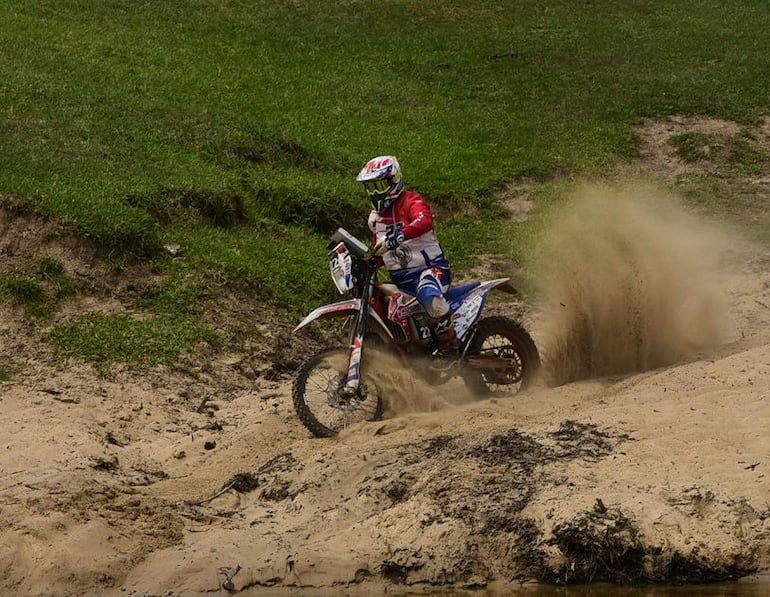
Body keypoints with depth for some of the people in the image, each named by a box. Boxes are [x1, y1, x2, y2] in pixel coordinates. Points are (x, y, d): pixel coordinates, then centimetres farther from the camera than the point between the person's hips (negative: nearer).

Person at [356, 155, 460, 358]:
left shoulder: (411, 201, -6)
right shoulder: (375, 217, 20)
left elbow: (424, 221, -30)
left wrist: (399, 235, -46)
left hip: (430, 267, -9)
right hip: (400, 278, 9)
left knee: (429, 294, -40)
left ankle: (449, 343, -29)